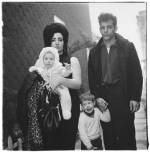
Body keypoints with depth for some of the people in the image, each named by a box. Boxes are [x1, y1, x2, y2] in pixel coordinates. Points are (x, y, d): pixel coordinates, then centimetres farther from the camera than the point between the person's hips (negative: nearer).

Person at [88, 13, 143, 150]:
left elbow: (137, 73, -1)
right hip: (103, 99, 3)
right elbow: (92, 77, 10)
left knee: (127, 135, 2)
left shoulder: (127, 47, 1)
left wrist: (135, 98, -7)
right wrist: (97, 97, -2)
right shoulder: (95, 52, 10)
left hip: (123, 97, -2)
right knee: (108, 137, 7)